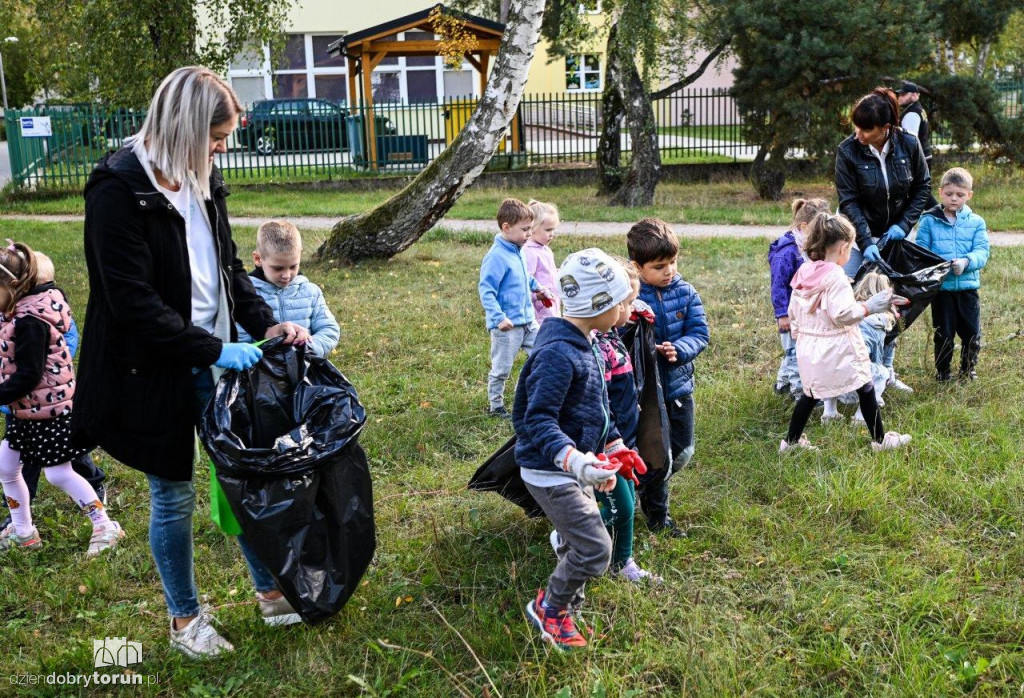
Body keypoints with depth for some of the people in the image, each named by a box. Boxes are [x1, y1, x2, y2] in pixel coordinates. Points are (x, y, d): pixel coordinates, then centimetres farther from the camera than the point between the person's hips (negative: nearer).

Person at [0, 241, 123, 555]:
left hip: (47, 408, -10)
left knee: (59, 474, -1)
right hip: (26, 410, 10)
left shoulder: (29, 322, -24)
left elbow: (28, 376, -25)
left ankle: (105, 527, 13)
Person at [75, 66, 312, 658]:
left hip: (218, 360, 7)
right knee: (173, 498, 9)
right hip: (157, 374, -7)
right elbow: (133, 301, -23)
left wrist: (267, 325, -1)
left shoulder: (202, 180, 4)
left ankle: (272, 592, 31)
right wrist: (213, 349, -21)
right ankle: (185, 618, 29)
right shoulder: (119, 188, -19)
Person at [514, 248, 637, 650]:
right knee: (594, 550, -9)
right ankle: (549, 607, 14)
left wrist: (614, 449, 24)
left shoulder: (585, 345, 7)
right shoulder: (558, 354, -25)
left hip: (574, 470, 10)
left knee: (578, 548, 19)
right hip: (550, 472, -10)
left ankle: (561, 610, 38)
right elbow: (538, 420, -30)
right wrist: (575, 460, -42)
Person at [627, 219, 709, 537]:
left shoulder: (686, 293, -3)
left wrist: (679, 349, -24)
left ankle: (648, 488, 45)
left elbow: (700, 333, -4)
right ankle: (657, 516, 30)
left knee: (682, 452, 17)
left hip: (679, 385, 5)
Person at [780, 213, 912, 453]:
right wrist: (868, 307, -13)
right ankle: (880, 439, 19)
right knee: (865, 390, 9)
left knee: (811, 394, 19)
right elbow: (842, 314, -24)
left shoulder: (803, 273, 5)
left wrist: (798, 334, 24)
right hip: (835, 349, -7)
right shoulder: (835, 276, -19)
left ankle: (791, 441, 22)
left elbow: (793, 312, 12)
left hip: (808, 346, 7)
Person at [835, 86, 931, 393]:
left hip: (894, 234, 2)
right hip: (858, 236, -2)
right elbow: (849, 202, -16)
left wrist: (904, 224, -10)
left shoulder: (909, 145, -10)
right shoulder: (847, 150, -16)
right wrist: (866, 243, -23)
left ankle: (886, 370, 18)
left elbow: (923, 187, 2)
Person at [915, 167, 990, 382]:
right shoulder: (929, 221, 1)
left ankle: (969, 370, 26)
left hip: (968, 286, 1)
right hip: (940, 288, -1)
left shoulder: (976, 222, 4)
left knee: (972, 332, 7)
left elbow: (981, 252, -5)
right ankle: (942, 372, 22)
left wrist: (966, 262, -26)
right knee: (944, 334, 7)